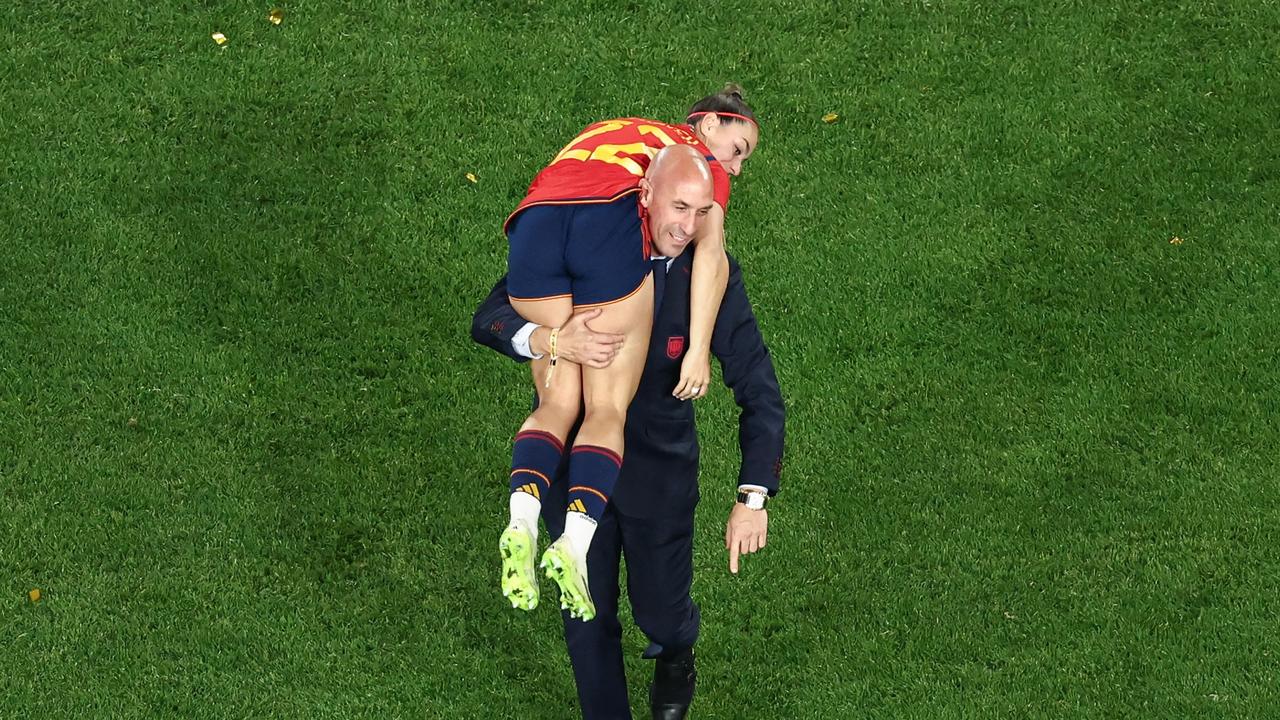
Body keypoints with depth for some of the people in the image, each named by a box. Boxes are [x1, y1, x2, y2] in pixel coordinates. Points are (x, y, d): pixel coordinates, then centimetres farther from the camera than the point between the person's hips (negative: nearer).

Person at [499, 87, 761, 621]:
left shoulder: (605, 132, 40)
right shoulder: (702, 161, 23)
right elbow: (711, 251, 7)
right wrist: (698, 351, 0)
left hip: (533, 220, 4)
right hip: (609, 222, -4)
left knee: (557, 402, 9)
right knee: (607, 408, 3)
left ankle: (522, 516, -16)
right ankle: (577, 535, -19)